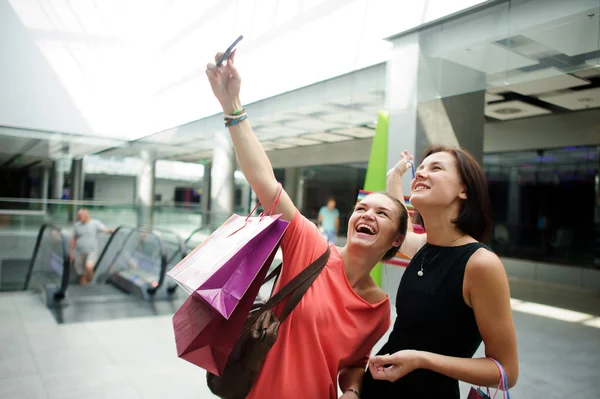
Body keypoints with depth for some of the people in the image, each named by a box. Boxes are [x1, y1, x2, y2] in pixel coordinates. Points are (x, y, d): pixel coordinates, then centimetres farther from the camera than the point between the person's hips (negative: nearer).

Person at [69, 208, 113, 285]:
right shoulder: (77, 225, 9)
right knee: (81, 274, 6)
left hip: (91, 252, -4)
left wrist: (110, 230, -40)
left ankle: (89, 281, -5)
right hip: (79, 253, 4)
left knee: (89, 267, -27)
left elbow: (104, 229, -17)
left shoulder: (95, 223, -2)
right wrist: (71, 252, 12)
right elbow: (74, 239, 14)